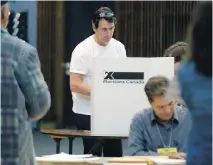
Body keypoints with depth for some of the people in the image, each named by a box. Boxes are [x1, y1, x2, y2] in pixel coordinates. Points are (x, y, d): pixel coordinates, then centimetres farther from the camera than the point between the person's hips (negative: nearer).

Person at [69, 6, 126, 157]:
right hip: (88, 113, -5)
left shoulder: (119, 47, 6)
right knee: (93, 157, -3)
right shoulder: (83, 50, -12)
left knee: (115, 155, 5)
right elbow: (75, 85, -17)